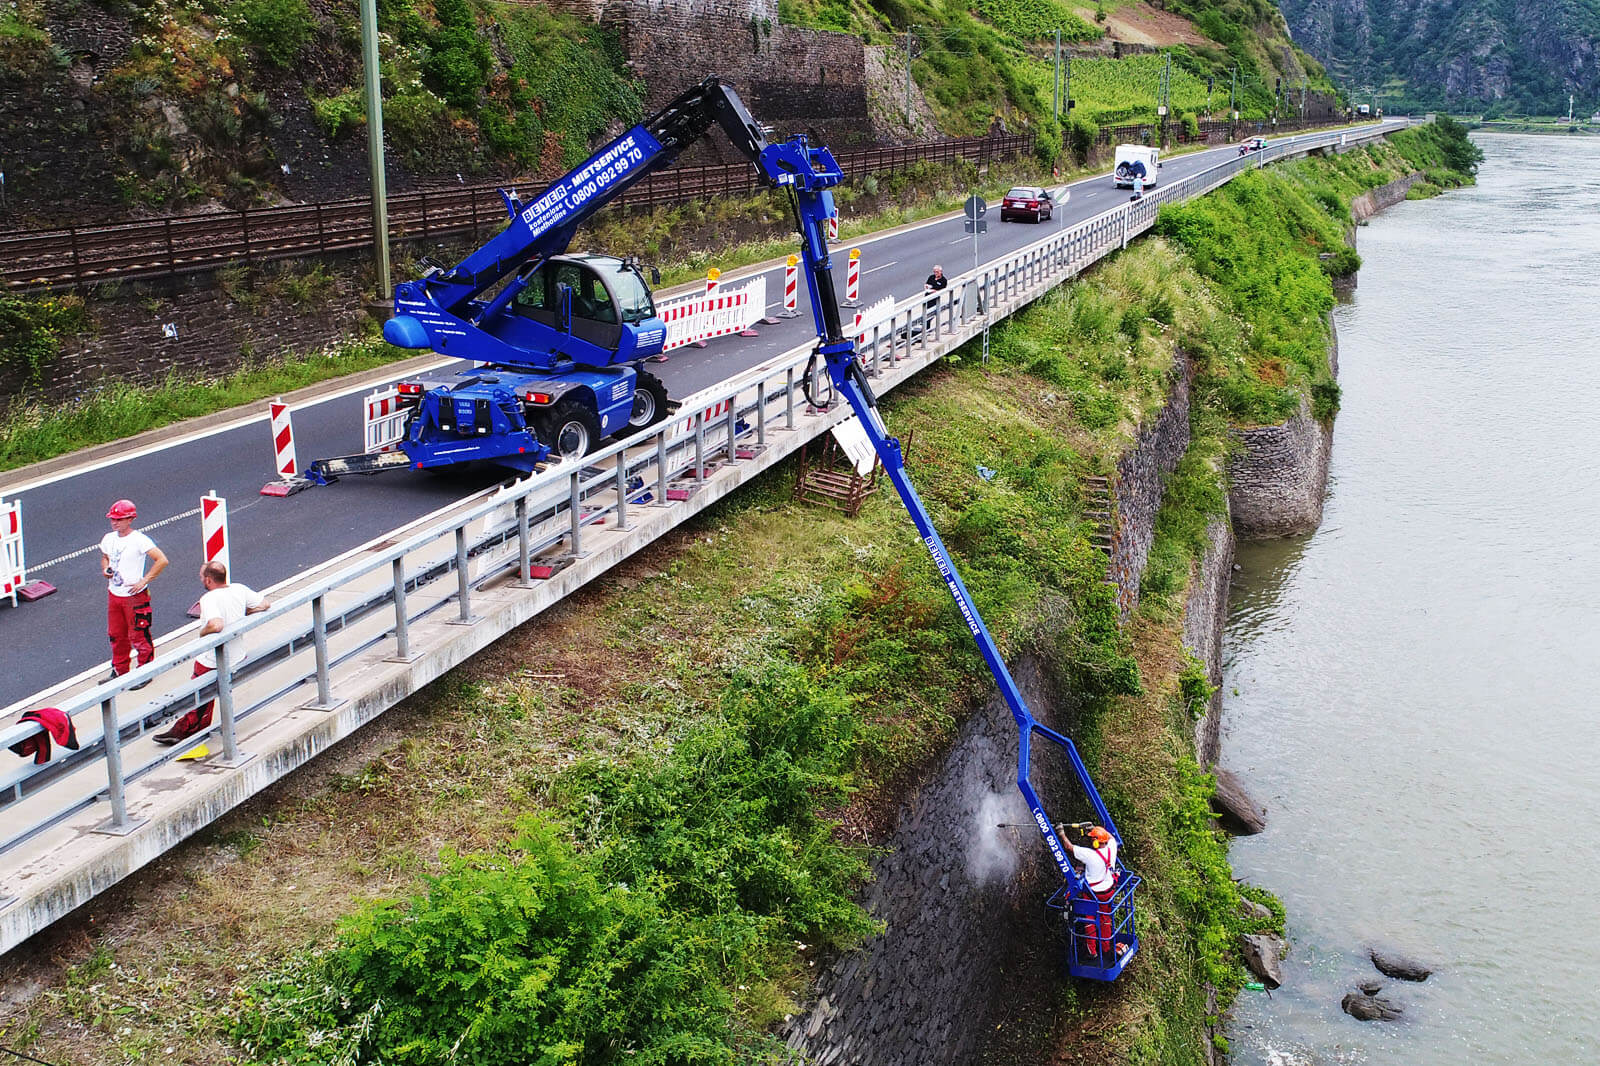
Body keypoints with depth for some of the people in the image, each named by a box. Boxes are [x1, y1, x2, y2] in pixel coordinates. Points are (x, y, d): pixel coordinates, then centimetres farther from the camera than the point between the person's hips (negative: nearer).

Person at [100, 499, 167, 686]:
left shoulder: (139, 540, -17)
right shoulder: (108, 539, 5)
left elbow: (162, 560, -23)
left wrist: (143, 581, -21)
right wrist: (105, 569, 3)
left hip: (135, 595, -7)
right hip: (113, 594, 7)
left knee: (138, 636, 1)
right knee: (116, 635, 18)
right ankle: (119, 670, 34)